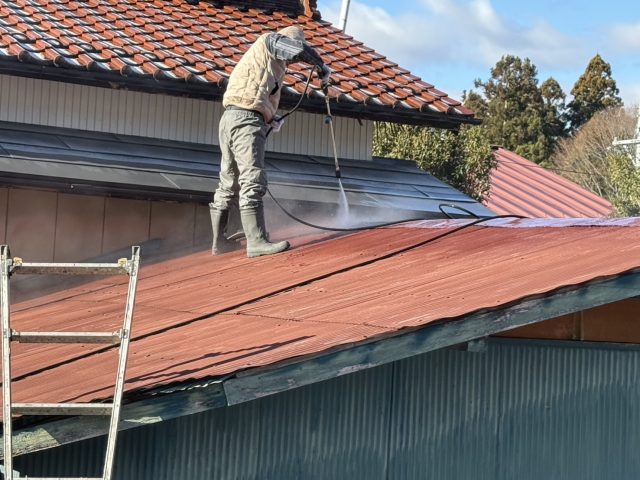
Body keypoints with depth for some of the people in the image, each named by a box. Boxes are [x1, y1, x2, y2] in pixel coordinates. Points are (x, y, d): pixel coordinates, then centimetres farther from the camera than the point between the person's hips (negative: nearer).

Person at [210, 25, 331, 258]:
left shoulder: (270, 64, 31)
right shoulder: (270, 41, 5)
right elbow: (301, 49, -12)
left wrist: (270, 120, 13)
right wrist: (322, 68, 3)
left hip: (230, 119, 10)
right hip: (246, 119, -10)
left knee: (229, 183, 13)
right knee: (253, 182, -15)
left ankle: (219, 241, 18)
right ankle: (256, 241, -20)